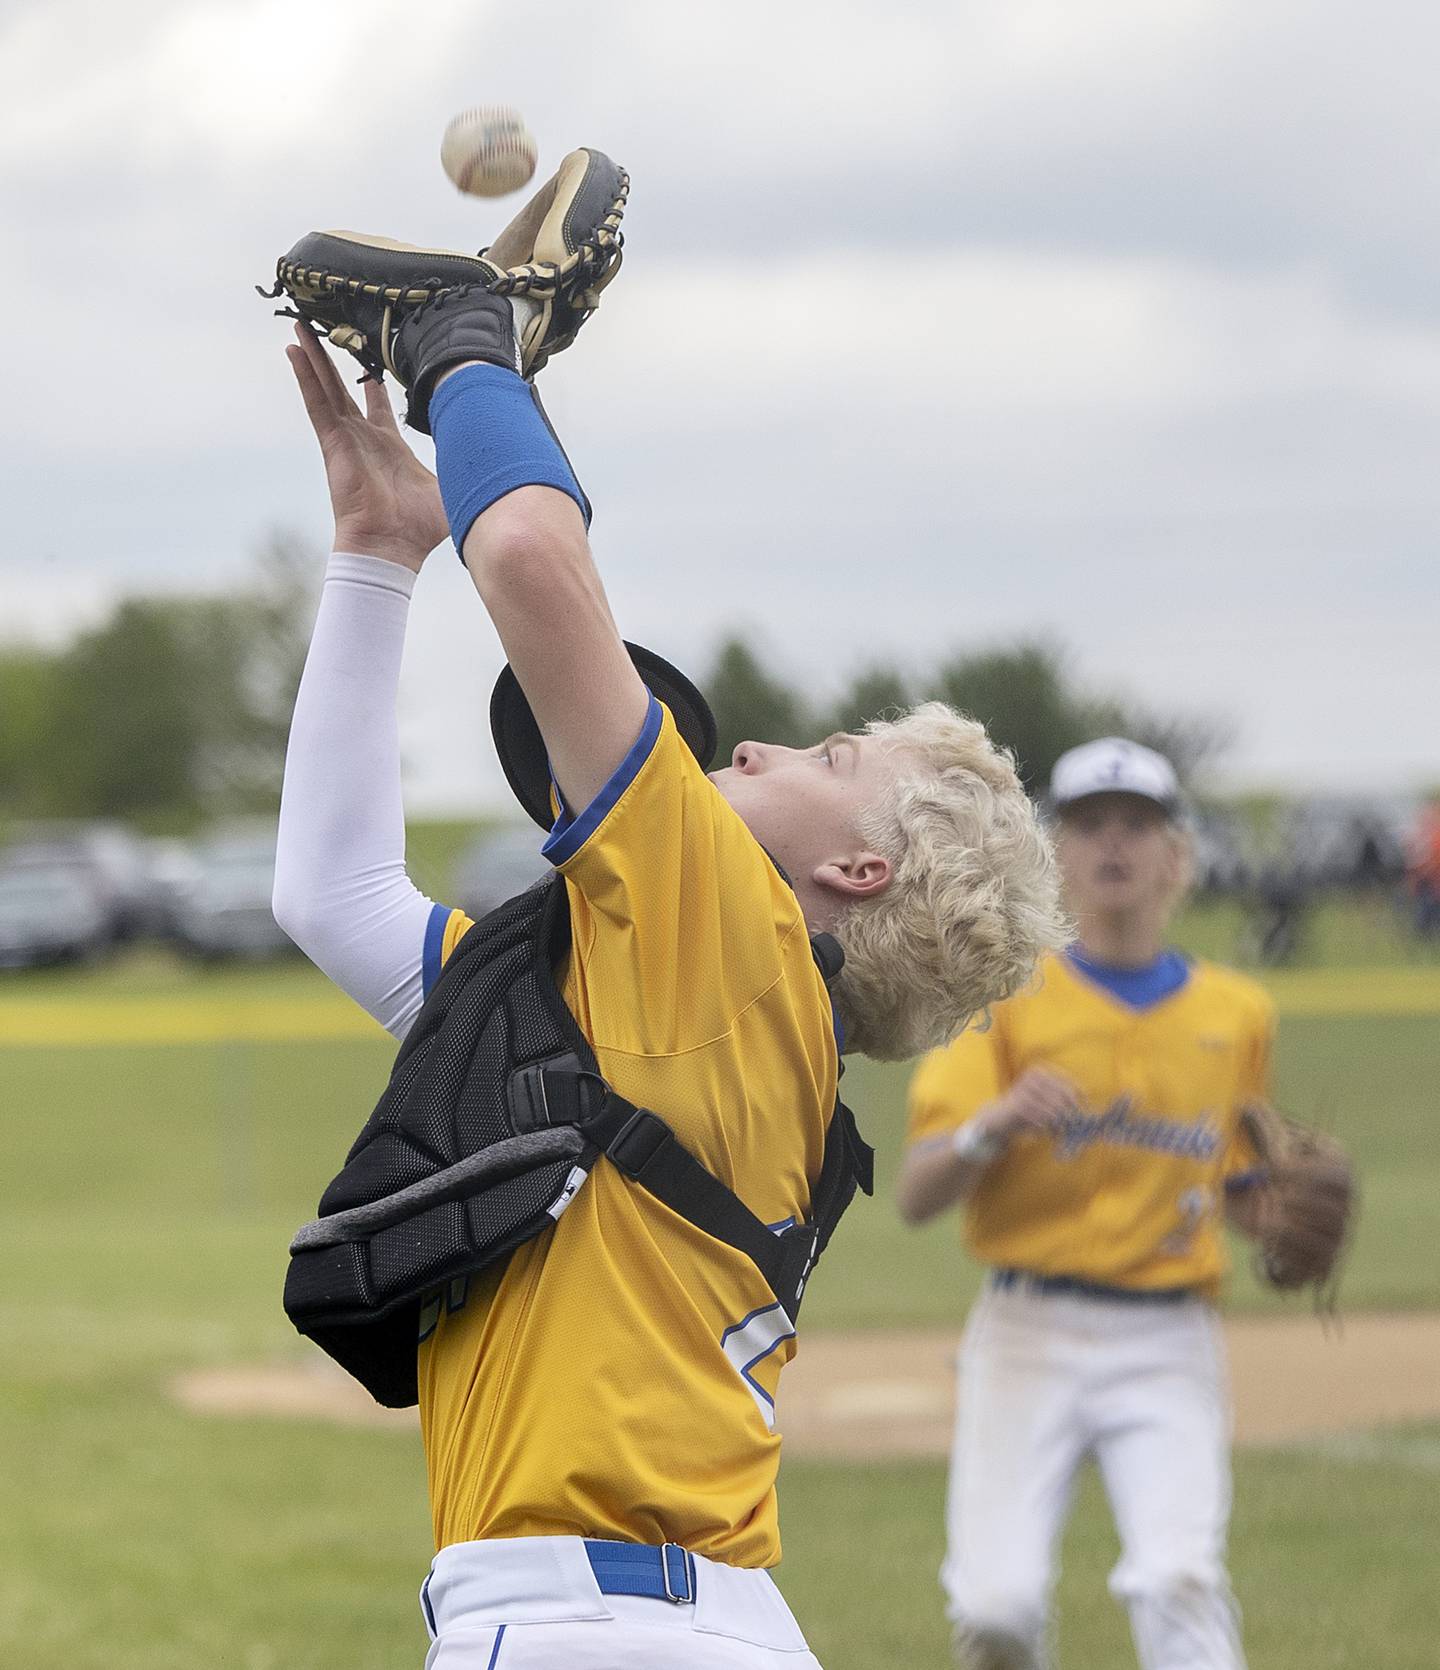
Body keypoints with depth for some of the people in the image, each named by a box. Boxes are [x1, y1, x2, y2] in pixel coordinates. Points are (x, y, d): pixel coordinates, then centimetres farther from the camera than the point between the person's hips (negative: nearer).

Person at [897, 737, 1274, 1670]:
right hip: (1029, 1337, -1)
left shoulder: (1236, 1015, 11)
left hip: (1168, 1347, 1)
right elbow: (917, 1197, -4)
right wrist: (994, 1124, -23)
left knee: (1179, 1580, -20)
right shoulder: (1009, 1001, 3)